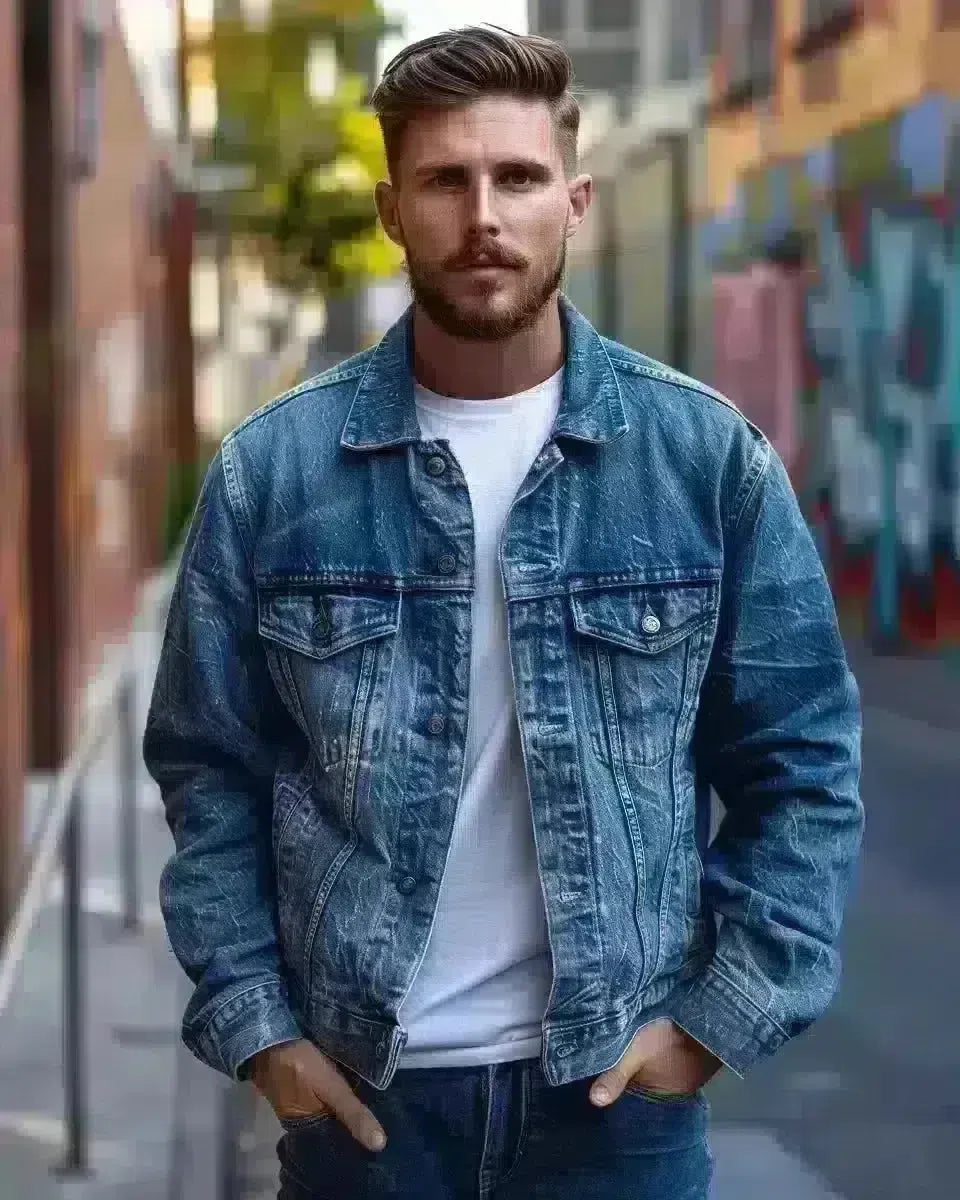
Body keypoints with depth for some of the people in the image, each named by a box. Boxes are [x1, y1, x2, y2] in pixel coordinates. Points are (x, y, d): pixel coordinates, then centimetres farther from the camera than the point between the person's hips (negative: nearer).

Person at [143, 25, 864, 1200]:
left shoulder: (709, 455, -3)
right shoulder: (271, 470, -3)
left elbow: (802, 763, 0)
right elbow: (207, 769, 3)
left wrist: (726, 1012, -6)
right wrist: (252, 1021, -4)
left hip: (619, 1079, 0)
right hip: (356, 1083, 0)